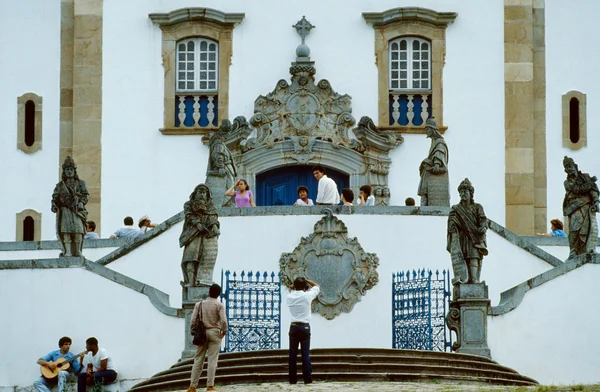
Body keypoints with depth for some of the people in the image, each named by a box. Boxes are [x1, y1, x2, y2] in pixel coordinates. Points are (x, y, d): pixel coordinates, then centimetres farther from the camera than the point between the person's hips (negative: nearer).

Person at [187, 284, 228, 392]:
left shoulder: (199, 304, 4)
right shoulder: (219, 305, -5)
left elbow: (193, 320, -2)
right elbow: (223, 320, -15)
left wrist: (194, 331, 10)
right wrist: (224, 331, 0)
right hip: (214, 333, -3)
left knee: (198, 360, 5)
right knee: (212, 360, -1)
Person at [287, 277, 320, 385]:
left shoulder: (290, 297, 1)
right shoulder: (307, 296, -5)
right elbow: (317, 287, 11)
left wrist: (296, 285, 17)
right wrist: (306, 280, 14)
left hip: (294, 326, 2)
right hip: (305, 327, -2)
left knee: (293, 353, 4)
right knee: (305, 353, -2)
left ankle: (292, 379, 3)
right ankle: (307, 379, -5)